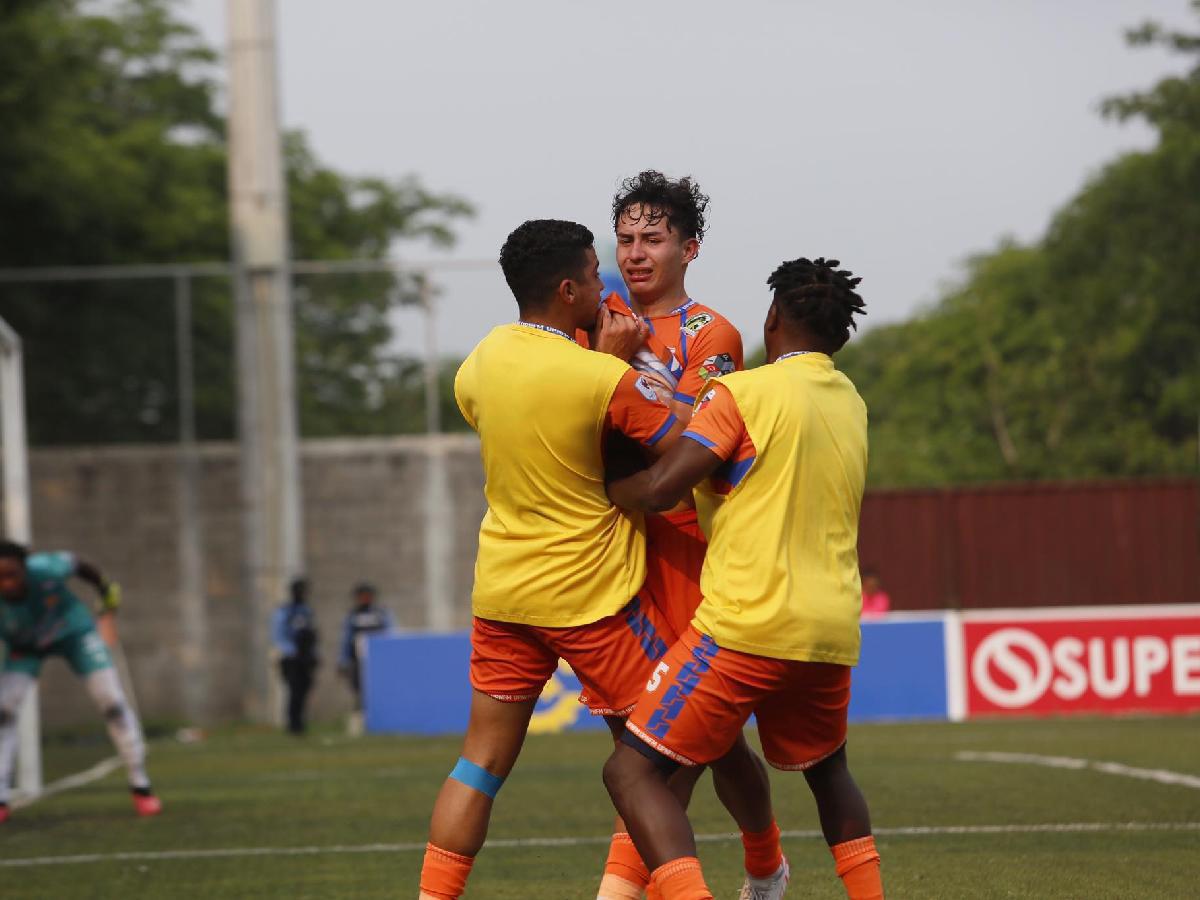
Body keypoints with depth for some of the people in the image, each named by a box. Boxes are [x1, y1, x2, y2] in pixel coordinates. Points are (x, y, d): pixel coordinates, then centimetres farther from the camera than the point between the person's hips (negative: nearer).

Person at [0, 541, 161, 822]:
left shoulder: (45, 569, -38)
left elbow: (79, 565, -15)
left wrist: (105, 589, 3)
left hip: (71, 630, 0)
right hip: (25, 646, 0)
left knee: (113, 701, -6)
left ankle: (140, 785, 12)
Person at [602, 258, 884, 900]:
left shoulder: (744, 393, -6)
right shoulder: (850, 402, 15)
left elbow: (661, 489, -13)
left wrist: (601, 490, 7)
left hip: (747, 625, -7)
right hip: (833, 628, 7)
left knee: (632, 772, -4)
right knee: (827, 771, 31)